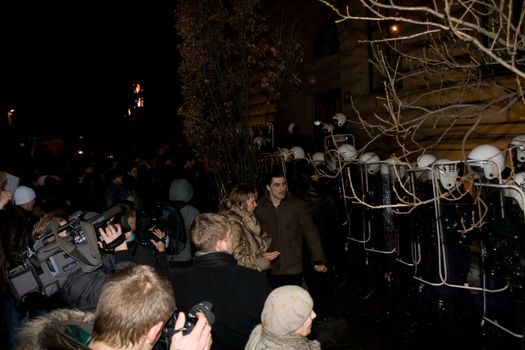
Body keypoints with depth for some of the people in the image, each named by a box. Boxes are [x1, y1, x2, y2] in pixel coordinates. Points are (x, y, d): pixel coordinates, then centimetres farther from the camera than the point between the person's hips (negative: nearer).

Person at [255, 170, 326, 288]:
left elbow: (311, 233, 0)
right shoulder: (259, 208, -1)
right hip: (269, 271, 1)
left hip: (293, 269, 0)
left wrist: (318, 260, -2)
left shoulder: (297, 205, -2)